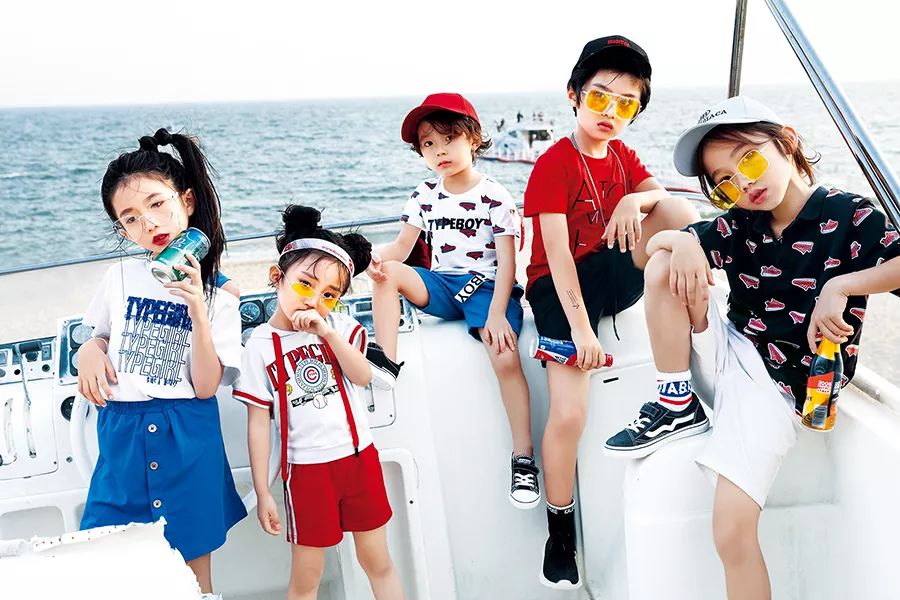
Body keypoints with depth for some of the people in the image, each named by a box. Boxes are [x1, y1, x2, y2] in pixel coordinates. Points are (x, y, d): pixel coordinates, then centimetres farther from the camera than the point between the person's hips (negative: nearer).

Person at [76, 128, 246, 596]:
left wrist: (198, 311, -21)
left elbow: (205, 386, -11)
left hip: (188, 438, -2)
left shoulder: (217, 293, -6)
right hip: (121, 433, 2)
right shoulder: (120, 277, 0)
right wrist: (89, 351, -3)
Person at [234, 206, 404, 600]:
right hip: (307, 470, -2)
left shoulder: (339, 326, 2)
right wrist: (262, 493, -5)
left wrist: (328, 333, -23)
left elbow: (363, 376, -13)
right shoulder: (261, 345, -5)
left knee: (378, 562, 14)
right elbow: (257, 424, -4)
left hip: (359, 457, 2)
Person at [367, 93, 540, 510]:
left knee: (506, 357, -28)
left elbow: (507, 261, -11)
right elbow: (402, 246, 6)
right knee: (387, 274, -20)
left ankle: (523, 457, -17)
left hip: (487, 287, -5)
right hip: (442, 286, 5)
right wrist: (379, 258, -18)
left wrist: (497, 312, -23)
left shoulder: (495, 197, -7)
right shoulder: (425, 197, 7)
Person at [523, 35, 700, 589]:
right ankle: (561, 537, 3)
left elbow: (667, 197, 2)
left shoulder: (622, 155, 11)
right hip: (561, 288, -6)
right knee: (569, 414, -19)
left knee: (682, 213, -18)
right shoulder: (555, 164, -12)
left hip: (613, 273, 6)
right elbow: (557, 254, -19)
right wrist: (580, 327, -25)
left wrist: (635, 200, -21)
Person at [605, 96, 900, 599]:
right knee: (664, 265, -14)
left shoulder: (848, 216, -6)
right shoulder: (740, 227, 6)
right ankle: (676, 406, -8)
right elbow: (655, 241, 3)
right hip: (726, 350, 5)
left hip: (778, 383, -5)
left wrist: (840, 286, -26)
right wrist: (683, 242, -18)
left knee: (734, 530, -20)